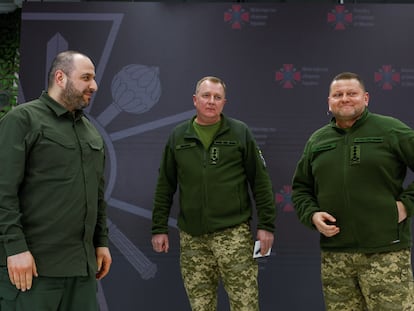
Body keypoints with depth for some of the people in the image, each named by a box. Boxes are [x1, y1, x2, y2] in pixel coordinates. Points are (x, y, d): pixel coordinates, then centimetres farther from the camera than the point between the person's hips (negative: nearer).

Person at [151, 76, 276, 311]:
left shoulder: (240, 133, 3)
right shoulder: (178, 137, 10)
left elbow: (260, 181, 2)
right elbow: (165, 187, 13)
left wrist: (266, 224, -3)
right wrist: (159, 228, 9)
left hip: (234, 233, -2)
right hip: (191, 237, 3)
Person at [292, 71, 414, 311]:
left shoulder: (391, 130, 0)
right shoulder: (317, 140, 13)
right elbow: (300, 188, 19)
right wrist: (312, 215, 2)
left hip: (385, 251, -4)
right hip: (333, 253, 5)